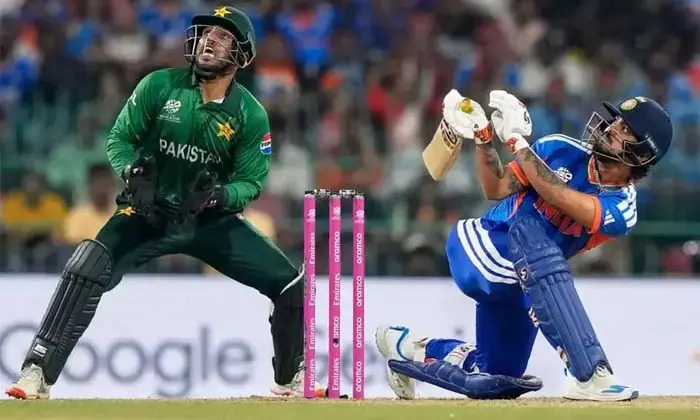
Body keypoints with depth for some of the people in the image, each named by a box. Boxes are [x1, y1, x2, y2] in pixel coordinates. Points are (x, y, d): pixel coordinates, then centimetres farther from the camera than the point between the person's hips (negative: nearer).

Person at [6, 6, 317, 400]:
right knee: (86, 270, -27)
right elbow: (120, 138, -1)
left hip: (214, 220, 1)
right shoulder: (160, 86, -7)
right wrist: (133, 172, -23)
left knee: (291, 284, -9)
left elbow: (252, 182, -5)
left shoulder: (251, 115, -7)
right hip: (148, 213, -1)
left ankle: (290, 378, 16)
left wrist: (218, 195, -26)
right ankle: (38, 374, -22)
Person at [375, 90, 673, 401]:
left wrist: (516, 138, -29)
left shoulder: (622, 210, -14)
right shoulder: (564, 149, -8)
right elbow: (496, 189, -3)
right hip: (476, 247, -3)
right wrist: (482, 137, -15)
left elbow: (554, 194, -30)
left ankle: (410, 347, 36)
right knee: (530, 226, -37)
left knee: (495, 383, 9)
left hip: (516, 282, 3)